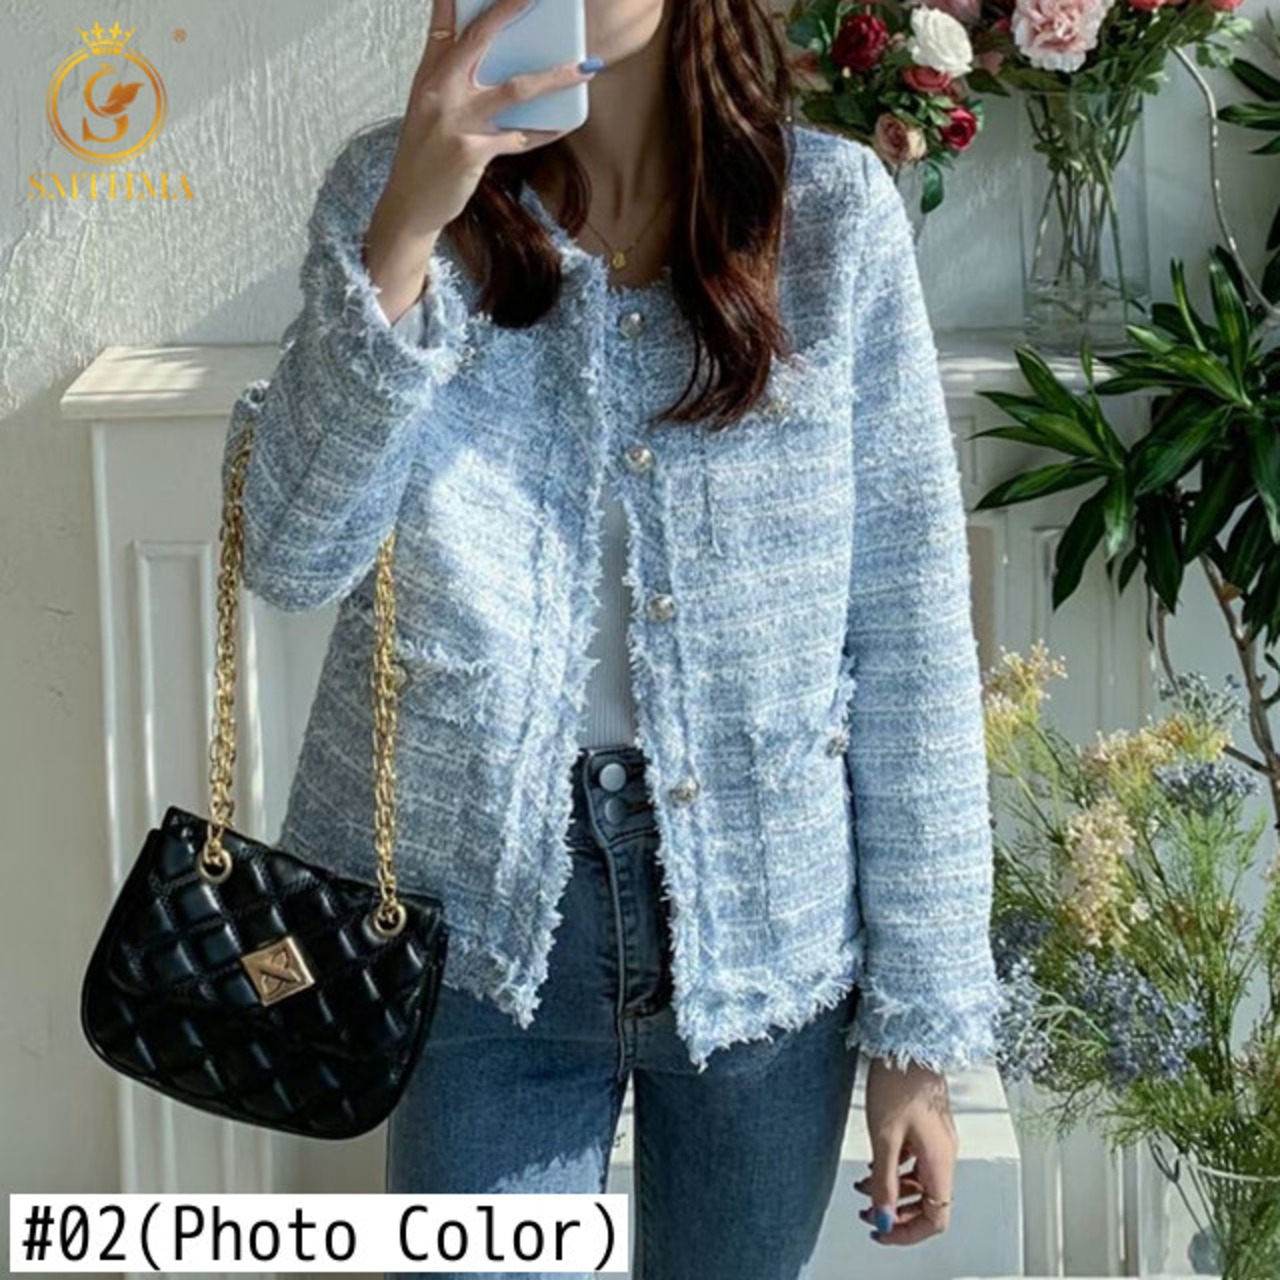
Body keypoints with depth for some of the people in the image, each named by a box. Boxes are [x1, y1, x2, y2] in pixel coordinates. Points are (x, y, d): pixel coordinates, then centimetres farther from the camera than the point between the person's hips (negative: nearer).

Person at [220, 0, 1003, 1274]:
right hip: (485, 916, 0)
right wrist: (410, 226, -26)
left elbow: (908, 629, -5)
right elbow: (293, 556, -15)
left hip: (769, 919, 1)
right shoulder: (391, 188, -4)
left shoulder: (833, 209, -6)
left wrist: (923, 1018, -4)